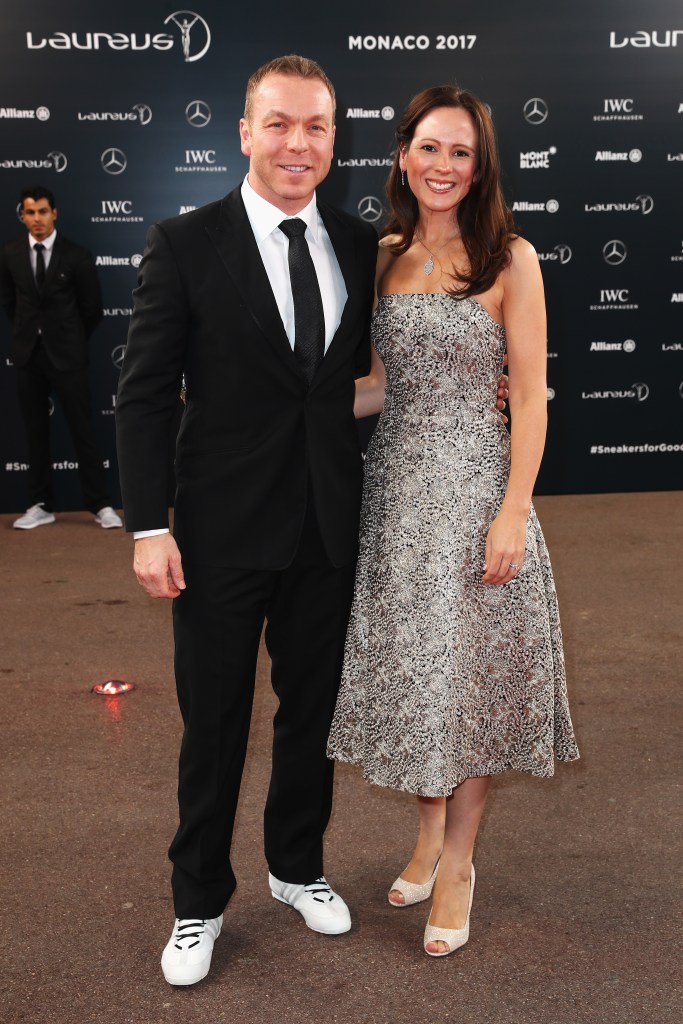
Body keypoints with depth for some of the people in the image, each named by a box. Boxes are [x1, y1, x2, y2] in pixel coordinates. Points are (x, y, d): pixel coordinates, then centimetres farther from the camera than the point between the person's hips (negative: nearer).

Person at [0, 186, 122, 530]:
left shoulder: (76, 255, -6)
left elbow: (92, 307, 2)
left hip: (66, 354, -3)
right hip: (28, 353, 3)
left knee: (83, 431, -2)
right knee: (35, 433, 8)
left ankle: (100, 505, 4)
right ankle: (40, 506, 16)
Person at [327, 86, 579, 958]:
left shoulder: (509, 258, -6)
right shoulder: (384, 257, 7)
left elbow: (531, 397, -9)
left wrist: (514, 512, -15)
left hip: (474, 482, -4)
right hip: (394, 479, 5)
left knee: (467, 671, 4)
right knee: (405, 664, 11)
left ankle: (458, 863, 22)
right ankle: (429, 833, 32)